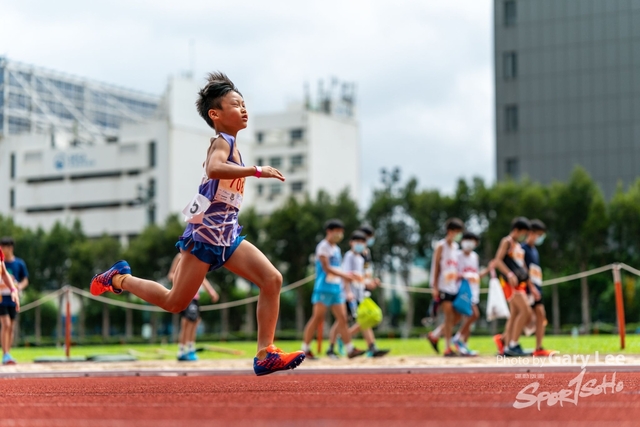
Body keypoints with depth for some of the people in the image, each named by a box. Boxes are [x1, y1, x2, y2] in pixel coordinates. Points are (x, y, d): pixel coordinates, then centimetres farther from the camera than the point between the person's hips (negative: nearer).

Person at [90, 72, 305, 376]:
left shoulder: (229, 145, 15)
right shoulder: (222, 141, -13)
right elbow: (213, 169, -37)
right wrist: (256, 171, -39)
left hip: (227, 237, 9)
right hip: (205, 234, -8)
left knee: (272, 279, -9)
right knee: (175, 302, 2)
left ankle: (265, 355, -10)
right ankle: (119, 278, 25)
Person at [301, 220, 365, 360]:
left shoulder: (336, 249, 18)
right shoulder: (323, 247, -7)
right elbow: (326, 268, -16)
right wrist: (345, 275, -22)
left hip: (336, 288, 8)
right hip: (324, 288, -8)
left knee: (342, 318, 3)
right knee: (317, 318, -6)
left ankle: (350, 349, 2)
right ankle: (305, 349, -1)